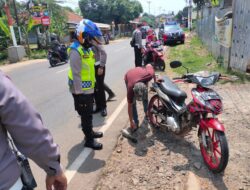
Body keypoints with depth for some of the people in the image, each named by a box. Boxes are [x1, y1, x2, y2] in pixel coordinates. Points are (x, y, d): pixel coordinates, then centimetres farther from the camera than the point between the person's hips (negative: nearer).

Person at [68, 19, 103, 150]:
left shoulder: (86, 48, 10)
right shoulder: (76, 51, -21)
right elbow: (76, 74, -23)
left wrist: (93, 84, 20)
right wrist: (79, 93, -21)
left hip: (89, 89, 9)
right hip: (82, 91, -9)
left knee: (89, 114, 22)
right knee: (86, 115, 3)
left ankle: (90, 132, 40)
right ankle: (89, 140, 18)